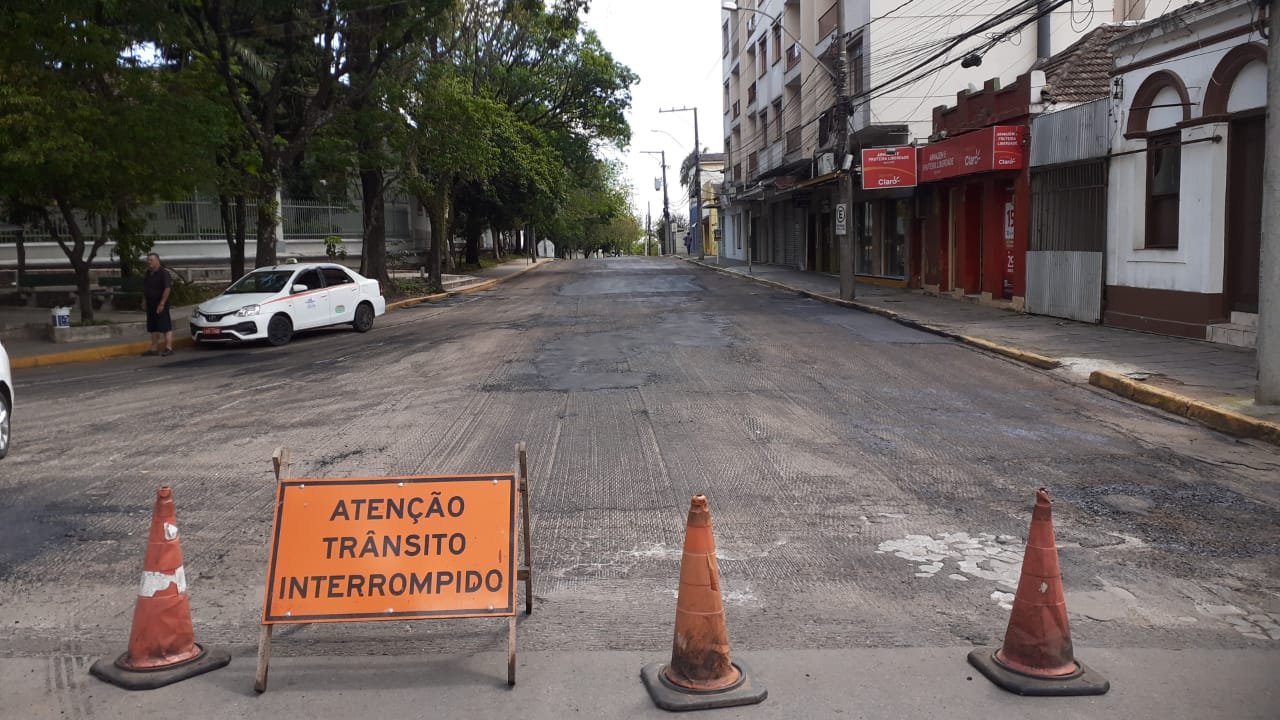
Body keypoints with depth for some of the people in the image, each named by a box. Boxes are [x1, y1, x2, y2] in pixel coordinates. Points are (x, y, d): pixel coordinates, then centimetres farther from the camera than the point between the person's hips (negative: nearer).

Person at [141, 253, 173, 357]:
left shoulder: (163, 273, -11)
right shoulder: (148, 273, 14)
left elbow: (167, 288, -18)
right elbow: (145, 289, 24)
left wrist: (162, 303, -22)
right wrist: (144, 300, 14)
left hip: (160, 304, -9)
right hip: (150, 304, 9)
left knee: (165, 326, -8)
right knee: (153, 327, 11)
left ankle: (169, 348, -8)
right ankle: (154, 348, 15)